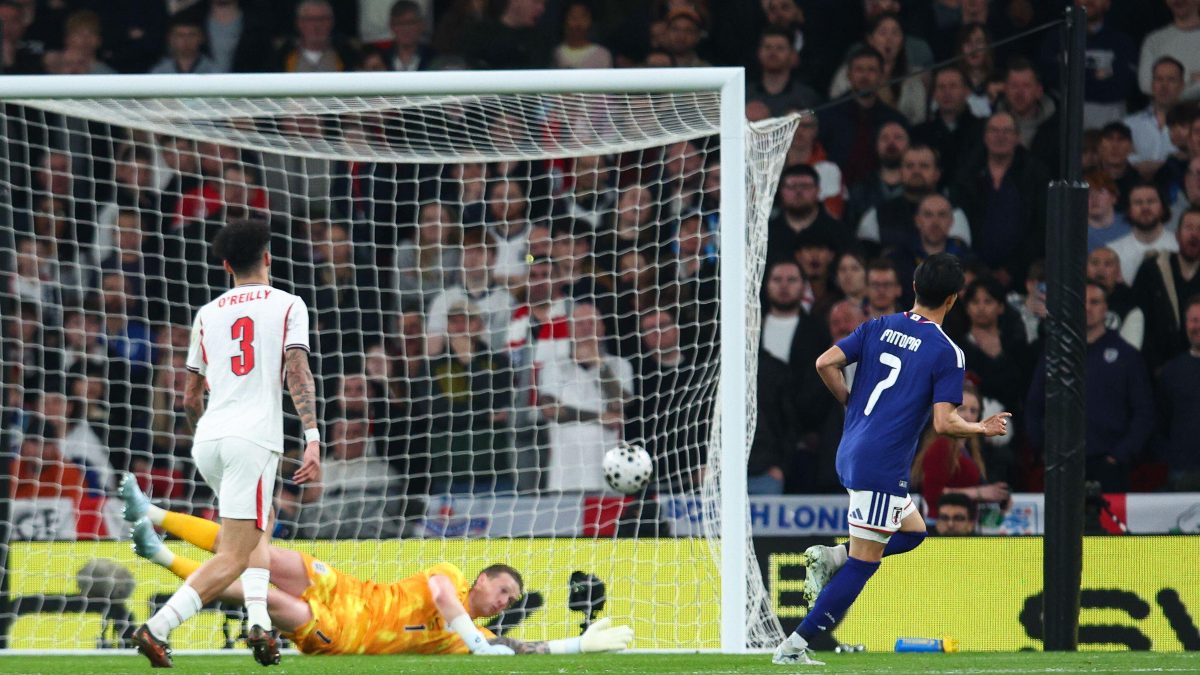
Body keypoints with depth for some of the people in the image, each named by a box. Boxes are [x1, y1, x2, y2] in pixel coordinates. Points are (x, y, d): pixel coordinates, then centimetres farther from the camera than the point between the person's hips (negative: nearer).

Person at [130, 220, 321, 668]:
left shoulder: (207, 315, 17)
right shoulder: (288, 306, 5)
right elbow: (298, 373, -9)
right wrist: (312, 439, -14)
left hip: (208, 441, 6)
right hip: (253, 440, -6)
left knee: (258, 531, 26)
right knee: (232, 559, -7)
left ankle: (259, 621, 7)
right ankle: (157, 628, -23)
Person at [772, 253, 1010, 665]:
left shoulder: (878, 328, 8)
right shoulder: (947, 354, -9)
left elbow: (826, 363, 2)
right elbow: (944, 423, -14)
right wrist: (984, 429, 3)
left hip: (850, 456, 7)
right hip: (883, 466, -7)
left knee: (913, 530, 24)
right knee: (862, 563, -2)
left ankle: (829, 558, 3)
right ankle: (794, 646, -7)